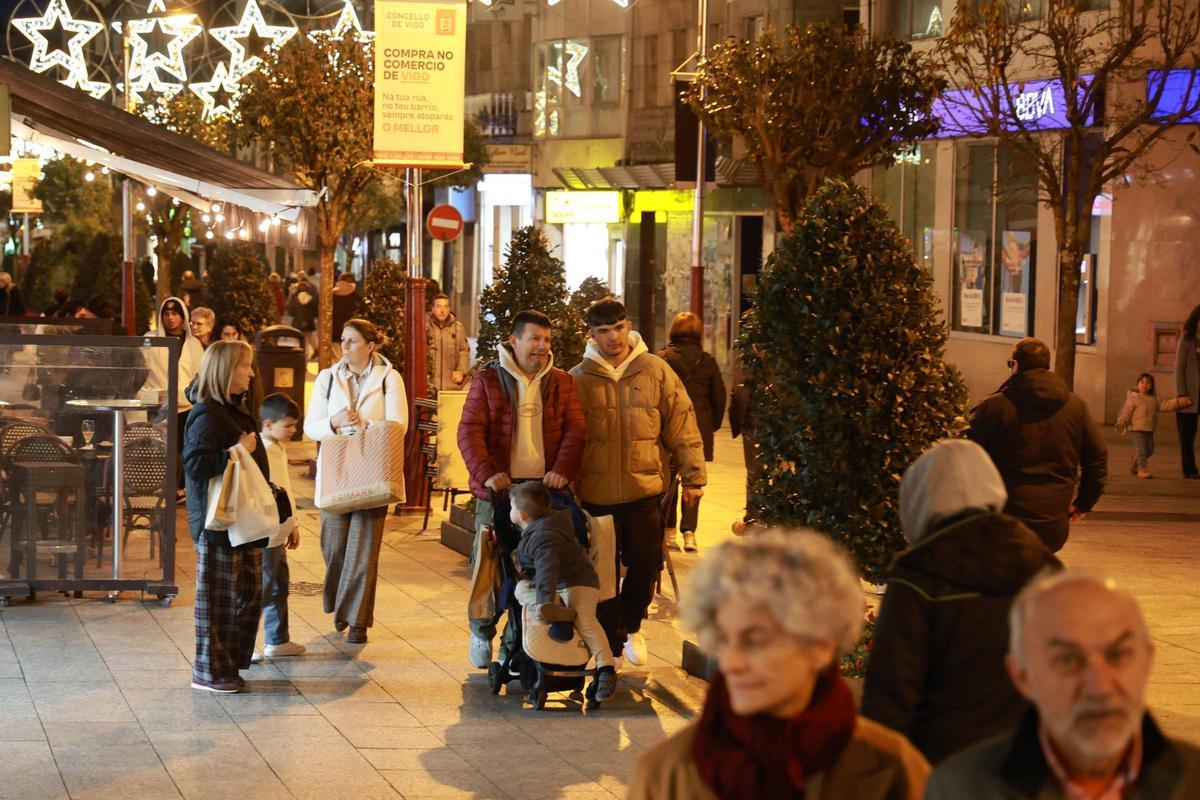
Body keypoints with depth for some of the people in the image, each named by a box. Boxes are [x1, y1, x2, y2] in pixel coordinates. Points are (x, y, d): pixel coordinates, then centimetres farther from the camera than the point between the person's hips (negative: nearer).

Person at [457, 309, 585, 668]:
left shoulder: (561, 383, 11)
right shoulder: (488, 380, 2)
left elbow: (575, 430, 4)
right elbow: (469, 430, -4)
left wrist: (563, 469, -14)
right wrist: (486, 473, -19)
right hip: (499, 490, -2)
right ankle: (482, 634, 24)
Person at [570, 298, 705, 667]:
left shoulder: (655, 371, 0)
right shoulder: (578, 379, 0)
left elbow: (682, 426, 3)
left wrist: (692, 477, 2)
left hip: (644, 489, 0)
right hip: (596, 494, 0)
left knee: (646, 564, 4)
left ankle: (631, 626, 32)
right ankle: (611, 647, 21)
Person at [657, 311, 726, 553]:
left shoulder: (662, 359, -7)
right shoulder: (708, 362, 0)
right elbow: (719, 397, 5)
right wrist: (713, 424, 17)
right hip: (700, 429, 1)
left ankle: (669, 530, 11)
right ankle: (689, 531, -3)